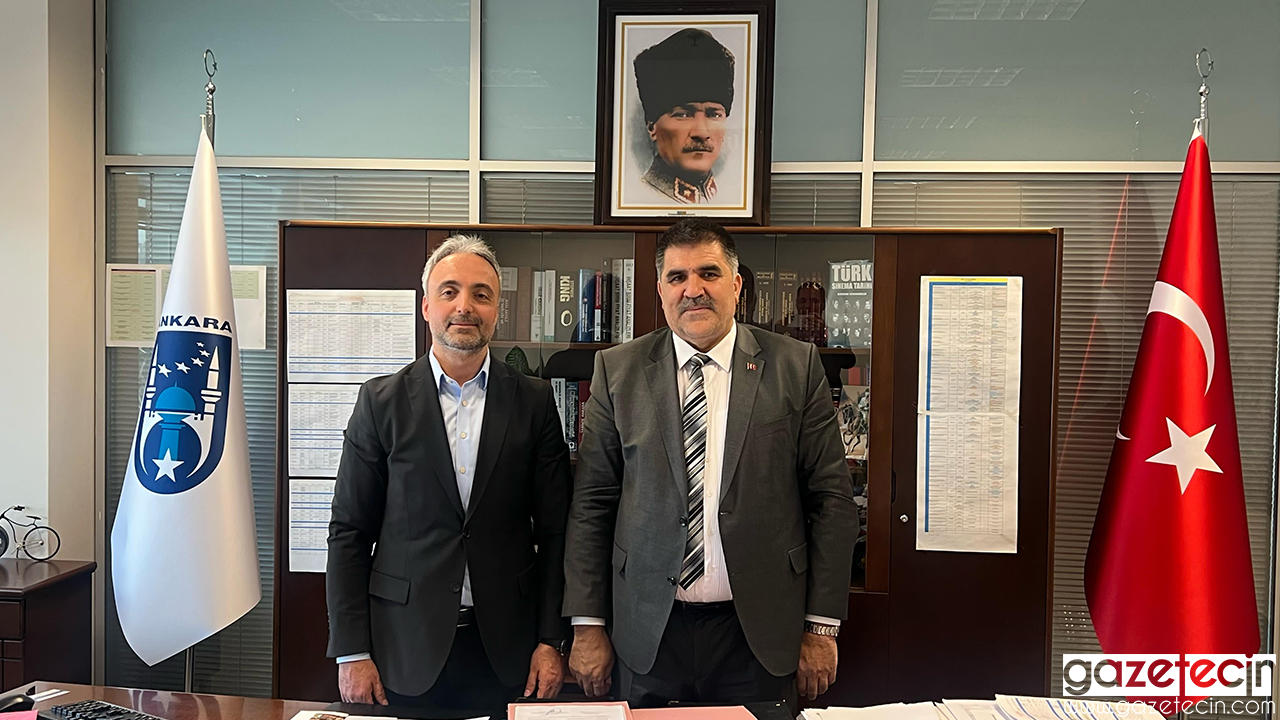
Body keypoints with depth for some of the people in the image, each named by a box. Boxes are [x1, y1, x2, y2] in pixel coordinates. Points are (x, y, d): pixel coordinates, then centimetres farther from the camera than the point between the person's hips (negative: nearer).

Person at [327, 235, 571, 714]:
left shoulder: (533, 402, 0)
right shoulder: (381, 401, -1)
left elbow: (554, 530, 1)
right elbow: (349, 532, -1)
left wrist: (551, 642, -2)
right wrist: (351, 652, -4)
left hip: (506, 651, 1)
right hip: (405, 648, 0)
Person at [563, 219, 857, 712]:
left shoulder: (796, 366, -1)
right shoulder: (618, 370, 1)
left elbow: (831, 499, -1)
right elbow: (591, 503, 1)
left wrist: (822, 626, -2)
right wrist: (588, 625, 0)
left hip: (760, 633, 0)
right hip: (647, 631, 1)